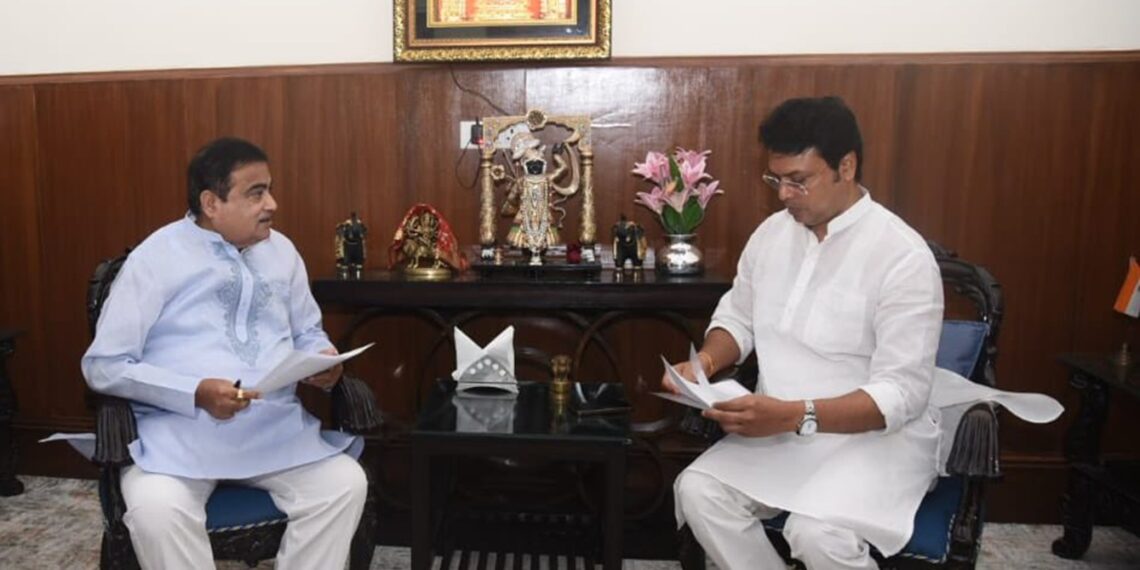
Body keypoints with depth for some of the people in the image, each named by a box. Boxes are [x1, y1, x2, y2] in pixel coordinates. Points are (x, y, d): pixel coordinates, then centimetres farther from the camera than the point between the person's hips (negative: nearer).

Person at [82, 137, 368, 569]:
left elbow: (307, 332, 21)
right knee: (156, 509, -32)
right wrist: (196, 393, -19)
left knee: (345, 483, -21)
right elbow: (103, 365, -5)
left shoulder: (281, 251, 11)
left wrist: (323, 361, -4)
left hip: (278, 425, 3)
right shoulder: (156, 257, -3)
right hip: (180, 429, -3)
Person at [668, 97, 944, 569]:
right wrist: (705, 362, -7)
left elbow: (902, 393, -21)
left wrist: (796, 416, -33)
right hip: (778, 427, 6)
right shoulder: (772, 232, 3)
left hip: (875, 435, -5)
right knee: (698, 492, -18)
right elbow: (738, 317, 15)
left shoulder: (903, 256, -17)